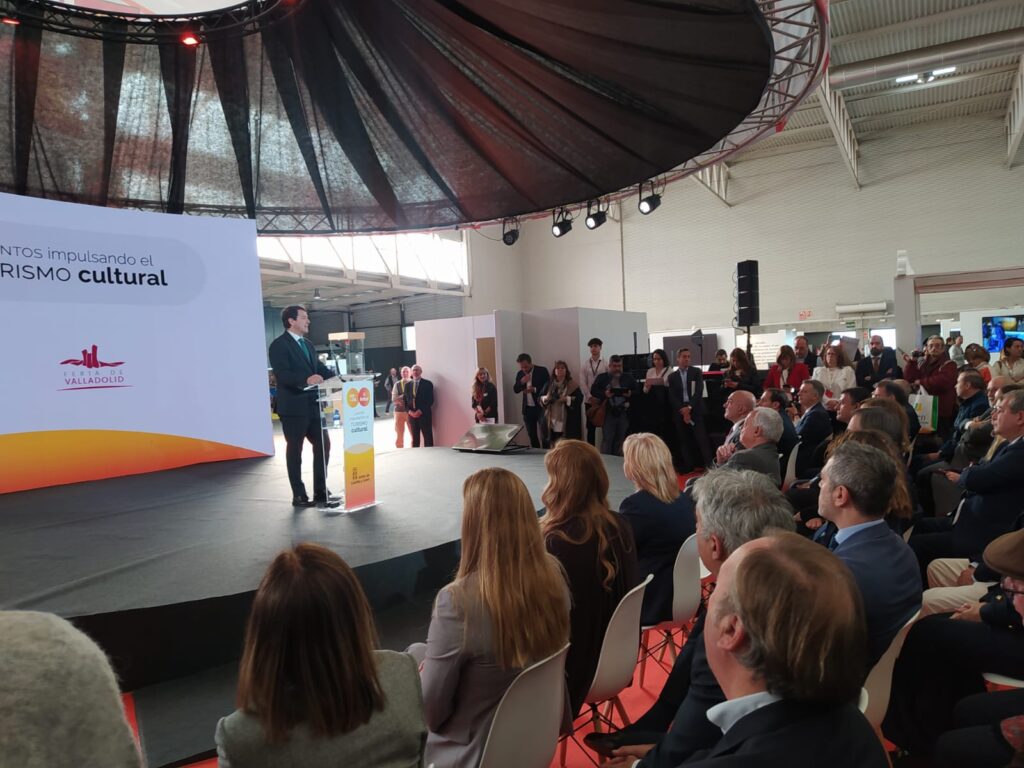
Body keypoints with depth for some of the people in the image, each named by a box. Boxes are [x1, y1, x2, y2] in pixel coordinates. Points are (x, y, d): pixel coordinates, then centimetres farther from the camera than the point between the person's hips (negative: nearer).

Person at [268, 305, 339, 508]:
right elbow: (282, 375, -22)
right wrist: (306, 379, -36)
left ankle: (320, 492, 17)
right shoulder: (279, 345, -9)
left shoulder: (307, 345, 18)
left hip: (313, 405, 8)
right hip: (293, 407, -8)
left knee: (323, 445, 7)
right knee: (295, 451, 3)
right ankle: (299, 496, 13)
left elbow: (320, 368, 14)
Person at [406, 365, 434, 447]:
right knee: (415, 439, 5)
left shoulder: (428, 383, 1)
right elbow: (406, 401, 13)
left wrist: (420, 411, -13)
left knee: (428, 438, -4)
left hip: (424, 415, -3)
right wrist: (409, 411, -5)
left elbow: (430, 400, -5)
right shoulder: (408, 385, 14)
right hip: (412, 415, 4)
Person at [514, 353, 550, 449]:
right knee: (532, 435, 12)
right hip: (528, 409, 5)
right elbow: (515, 390, 5)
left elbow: (548, 387, -9)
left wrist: (534, 389, -21)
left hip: (541, 407, -5)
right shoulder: (520, 373, 6)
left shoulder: (542, 371, -8)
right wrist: (521, 382, -14)